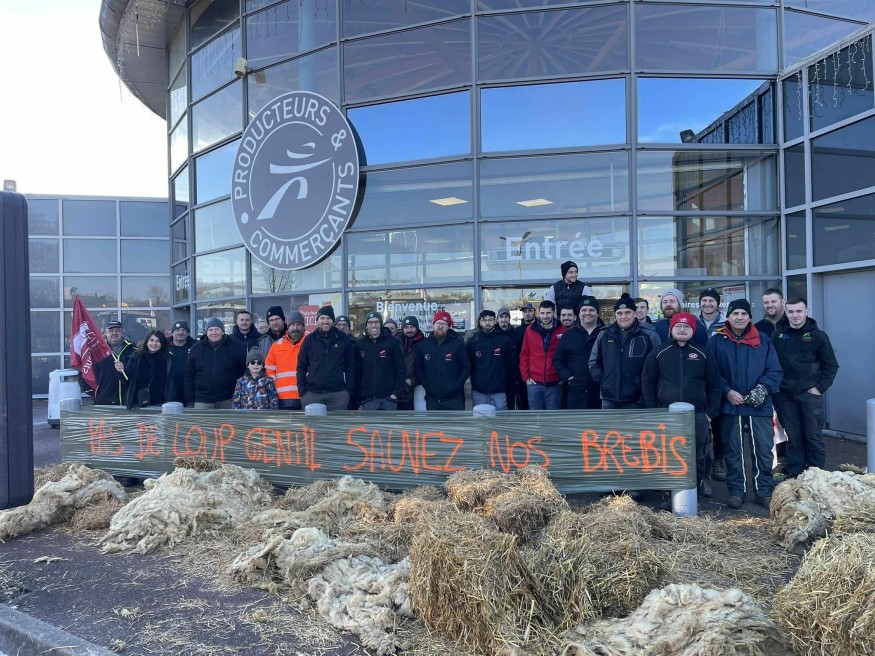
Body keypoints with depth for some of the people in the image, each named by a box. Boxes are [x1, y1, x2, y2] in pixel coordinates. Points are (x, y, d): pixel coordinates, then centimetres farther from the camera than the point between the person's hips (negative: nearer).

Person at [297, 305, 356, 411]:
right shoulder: (310, 340, 6)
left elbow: (350, 366, 8)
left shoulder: (343, 339, 6)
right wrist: (302, 391, -2)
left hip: (338, 394, 0)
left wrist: (349, 389, 0)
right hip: (312, 394, 0)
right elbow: (301, 367, 6)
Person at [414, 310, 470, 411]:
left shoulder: (458, 344, -2)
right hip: (432, 398, 2)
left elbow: (466, 367, 1)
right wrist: (426, 384, 0)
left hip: (454, 398, -2)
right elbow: (418, 367, 12)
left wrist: (457, 385, -9)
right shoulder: (423, 344, 5)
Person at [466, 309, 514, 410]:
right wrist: (473, 378, 4)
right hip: (479, 391, 1)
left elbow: (510, 363, 4)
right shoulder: (472, 340, 4)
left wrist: (509, 379, 3)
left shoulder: (505, 340, 1)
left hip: (499, 391, -1)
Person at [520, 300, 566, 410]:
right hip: (534, 383, 1)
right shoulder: (530, 330, 3)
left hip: (555, 384, -1)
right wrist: (526, 377, 3)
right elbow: (524, 355, 8)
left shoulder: (562, 331, -1)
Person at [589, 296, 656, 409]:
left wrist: (643, 386, -5)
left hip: (635, 400, -2)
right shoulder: (604, 335, 4)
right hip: (609, 398, 2)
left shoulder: (645, 337, -2)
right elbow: (593, 362, 11)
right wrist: (602, 380, 1)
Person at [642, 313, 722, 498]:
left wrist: (711, 413, 1)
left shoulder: (702, 354, 7)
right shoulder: (658, 353, 5)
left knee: (699, 454, 7)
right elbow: (647, 382, 6)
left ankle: (700, 484, 23)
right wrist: (652, 411, 0)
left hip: (697, 414, 1)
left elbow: (714, 384, 8)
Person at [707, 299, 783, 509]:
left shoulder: (763, 341, 5)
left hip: (760, 406, 1)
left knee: (763, 450, 4)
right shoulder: (716, 342, 0)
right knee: (733, 451, 8)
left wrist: (763, 388, -16)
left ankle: (764, 491, 17)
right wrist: (727, 391, -16)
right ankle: (736, 491, 19)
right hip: (730, 406, -1)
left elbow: (775, 371, 0)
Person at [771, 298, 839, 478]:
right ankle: (794, 475, 16)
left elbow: (831, 366, 2)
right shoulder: (777, 335, 2)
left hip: (809, 393, -2)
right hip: (785, 395, 2)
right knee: (793, 437, 8)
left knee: (813, 436, 4)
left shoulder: (818, 336, -2)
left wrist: (820, 388, -5)